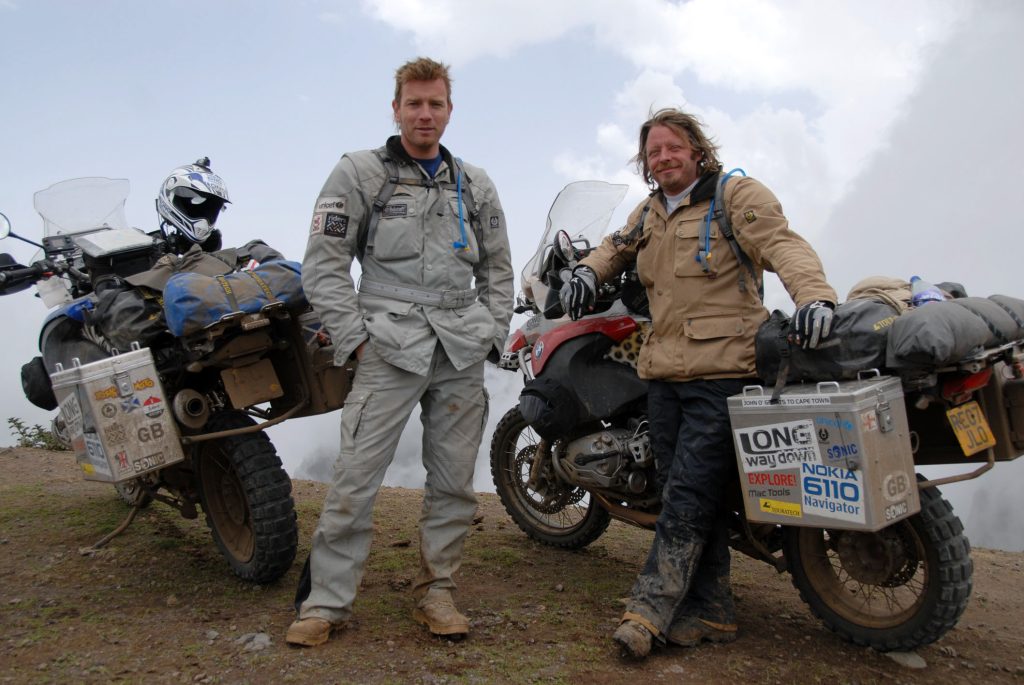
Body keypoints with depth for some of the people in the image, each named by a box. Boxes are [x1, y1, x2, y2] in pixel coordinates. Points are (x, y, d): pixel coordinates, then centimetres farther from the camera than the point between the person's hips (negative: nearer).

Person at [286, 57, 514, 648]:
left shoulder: (475, 184, 16)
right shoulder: (359, 173, 5)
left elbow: (498, 269, 19)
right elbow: (324, 264, 0)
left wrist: (493, 334, 7)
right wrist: (355, 336, -7)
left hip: (463, 354, 4)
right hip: (389, 348, -3)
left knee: (455, 483, 6)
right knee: (356, 478, -5)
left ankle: (437, 591, 21)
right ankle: (326, 601, 8)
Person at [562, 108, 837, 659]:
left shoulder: (738, 194, 0)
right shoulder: (649, 213, 20)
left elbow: (783, 244, -13)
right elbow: (617, 246, 38)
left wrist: (814, 294, -33)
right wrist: (587, 270, 16)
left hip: (723, 369, -7)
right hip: (665, 372, 7)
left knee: (689, 491, -9)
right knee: (693, 490, 8)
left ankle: (649, 609, -5)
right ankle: (709, 611, 17)